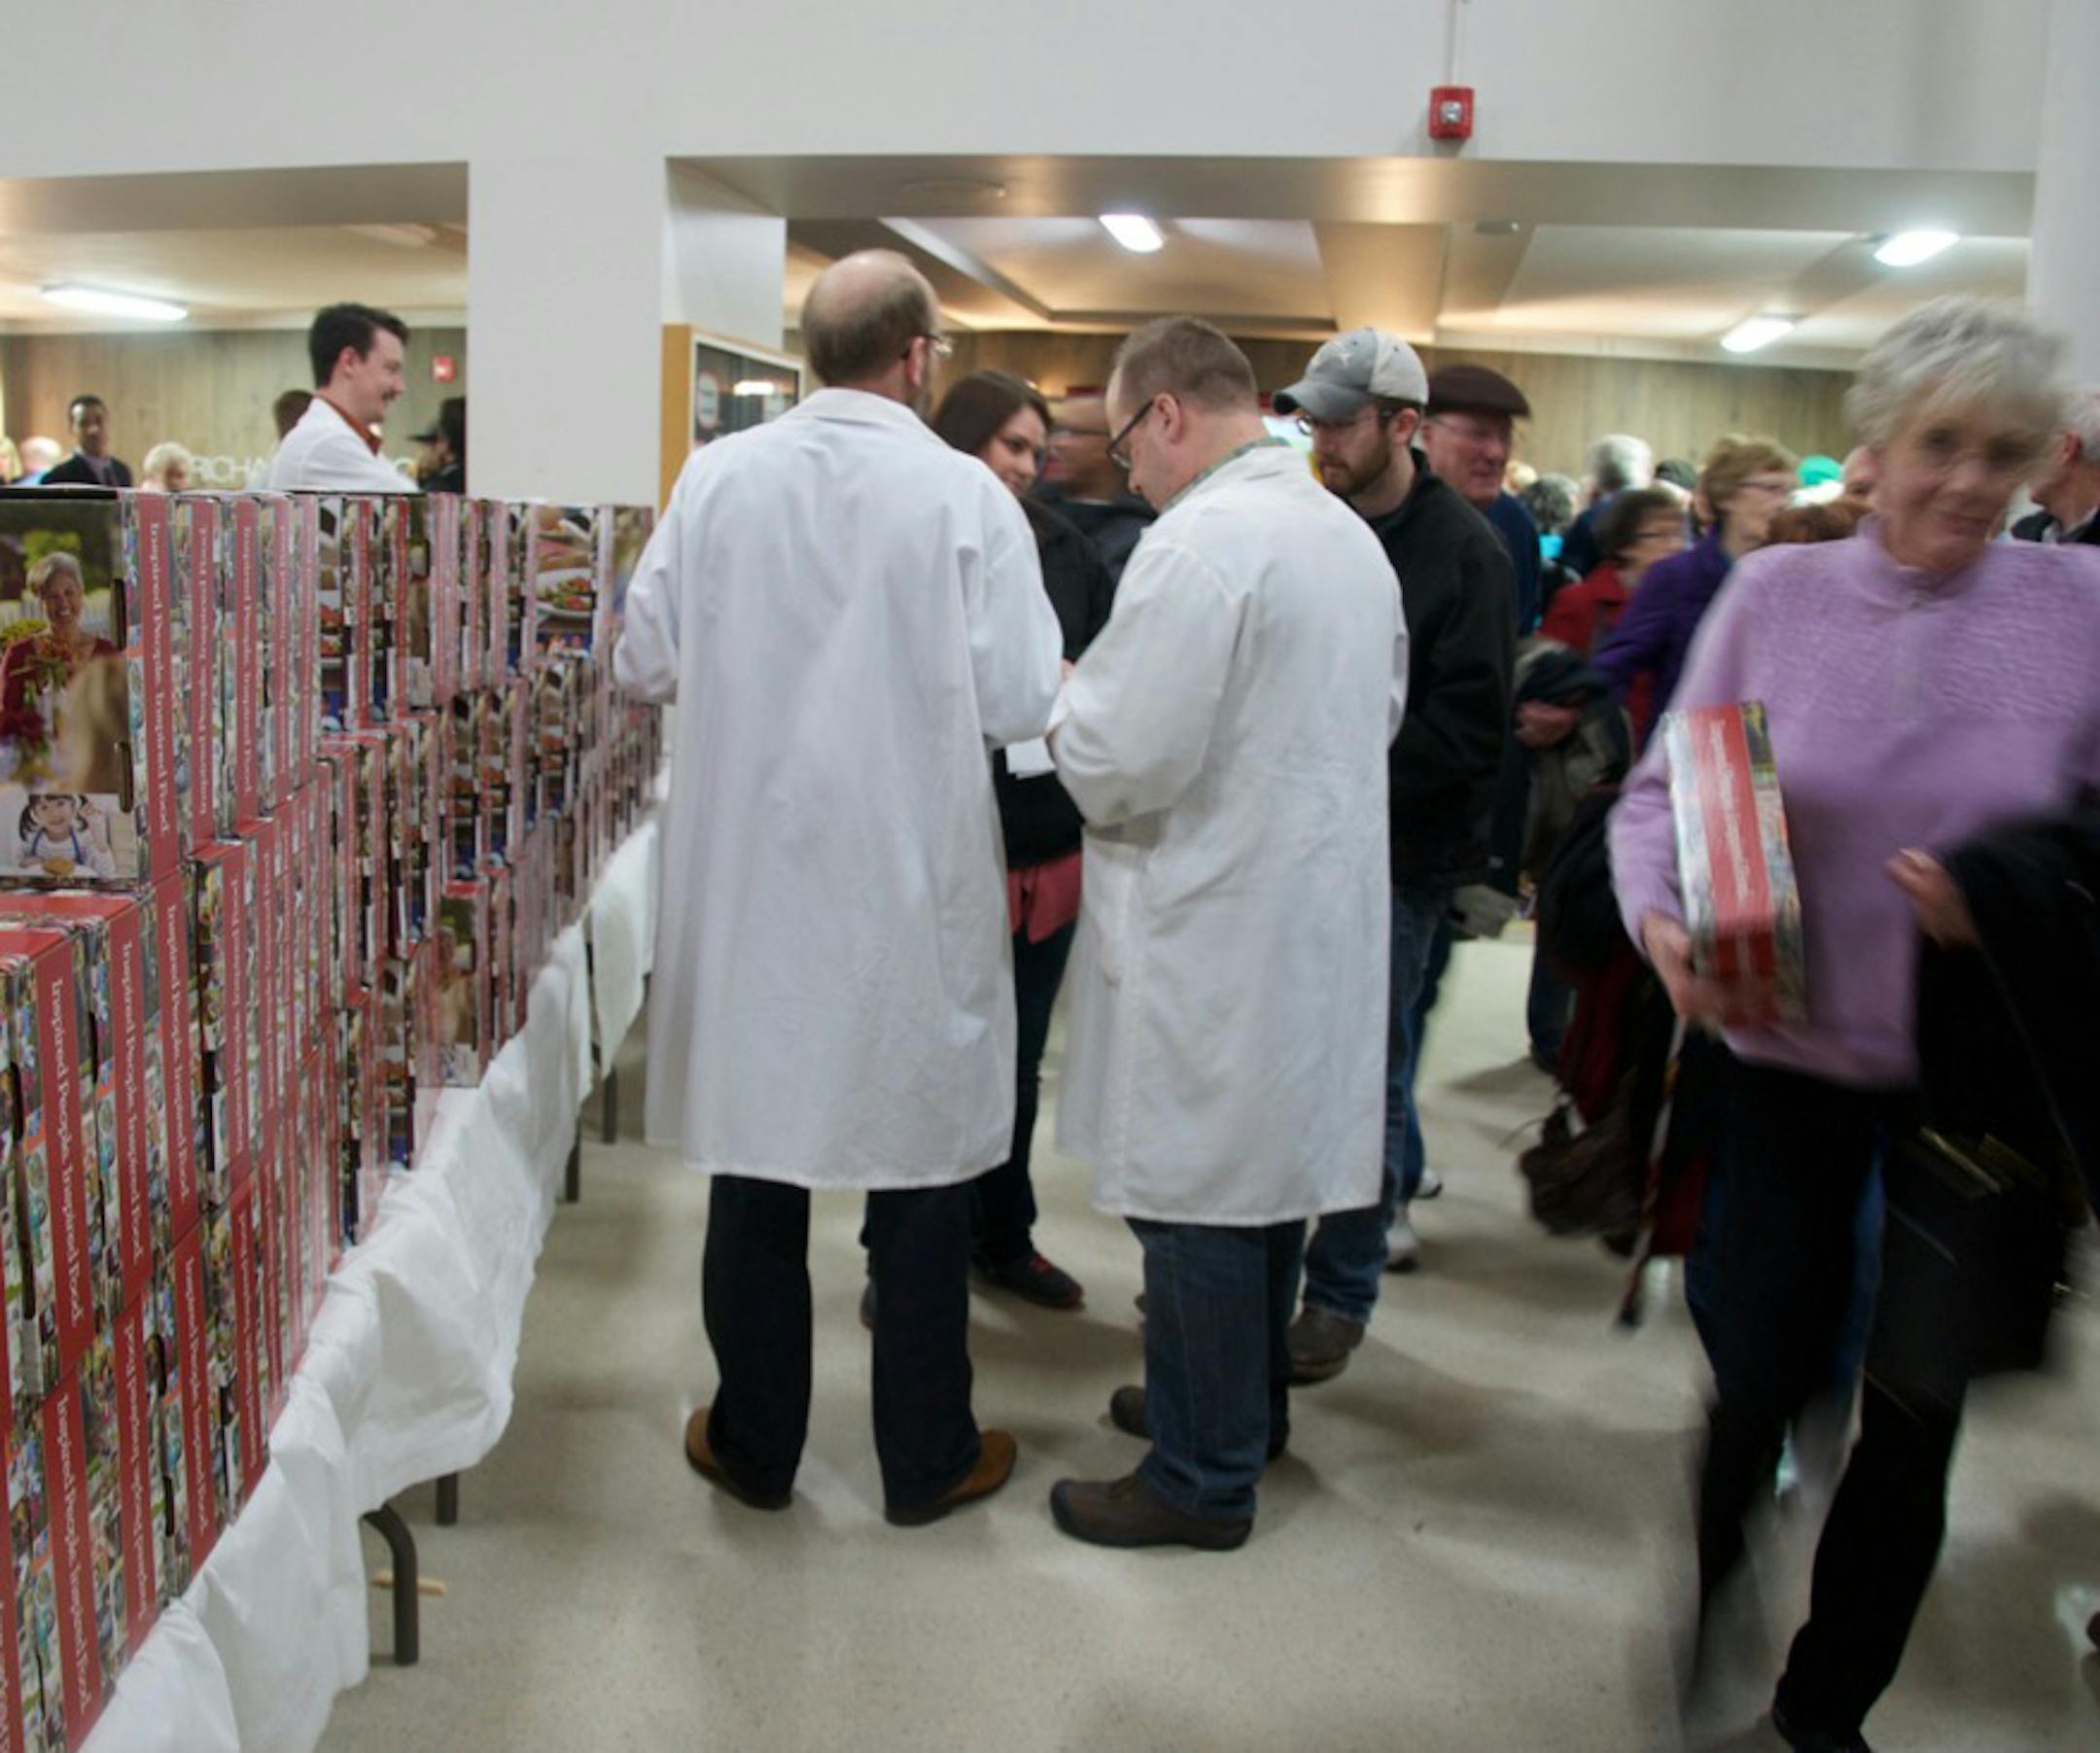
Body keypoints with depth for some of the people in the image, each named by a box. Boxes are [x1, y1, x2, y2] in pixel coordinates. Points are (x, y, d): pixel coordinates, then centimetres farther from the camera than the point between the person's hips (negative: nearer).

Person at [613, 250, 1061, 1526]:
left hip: (749, 880, 3)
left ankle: (755, 1444, 29)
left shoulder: (717, 477, -3)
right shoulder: (965, 494, -12)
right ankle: (926, 1458, 25)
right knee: (921, 1165, 11)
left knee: (756, 1159, 15)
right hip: (913, 888, -2)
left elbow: (645, 663, 2)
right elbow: (1021, 705, -13)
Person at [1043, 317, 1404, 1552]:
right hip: (1319, 909, 9)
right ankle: (1245, 1406, 38)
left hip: (1216, 930, -9)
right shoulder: (1351, 534, 11)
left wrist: (1071, 719, -1)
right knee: (1267, 1173, 21)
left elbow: (1119, 760, -21)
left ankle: (1205, 1478, 16)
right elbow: (1383, 707, 21)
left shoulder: (1202, 540, -19)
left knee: (1198, 1202, 3)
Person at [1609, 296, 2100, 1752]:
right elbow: (1662, 790, -2)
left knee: (1915, 1413, 12)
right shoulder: (1775, 593, -4)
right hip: (1792, 1055, 0)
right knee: (1762, 1380, 5)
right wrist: (1663, 919, -20)